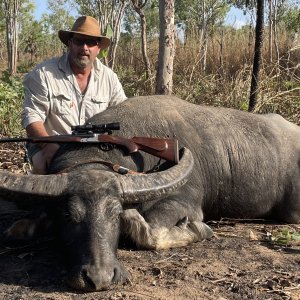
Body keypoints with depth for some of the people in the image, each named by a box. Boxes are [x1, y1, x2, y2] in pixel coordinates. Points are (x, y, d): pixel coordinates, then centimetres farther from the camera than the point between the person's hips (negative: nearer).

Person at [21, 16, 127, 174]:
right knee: (44, 166, -34)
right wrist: (49, 145, -28)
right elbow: (32, 116, -11)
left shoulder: (109, 77, 2)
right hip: (48, 145, -3)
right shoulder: (43, 73, -9)